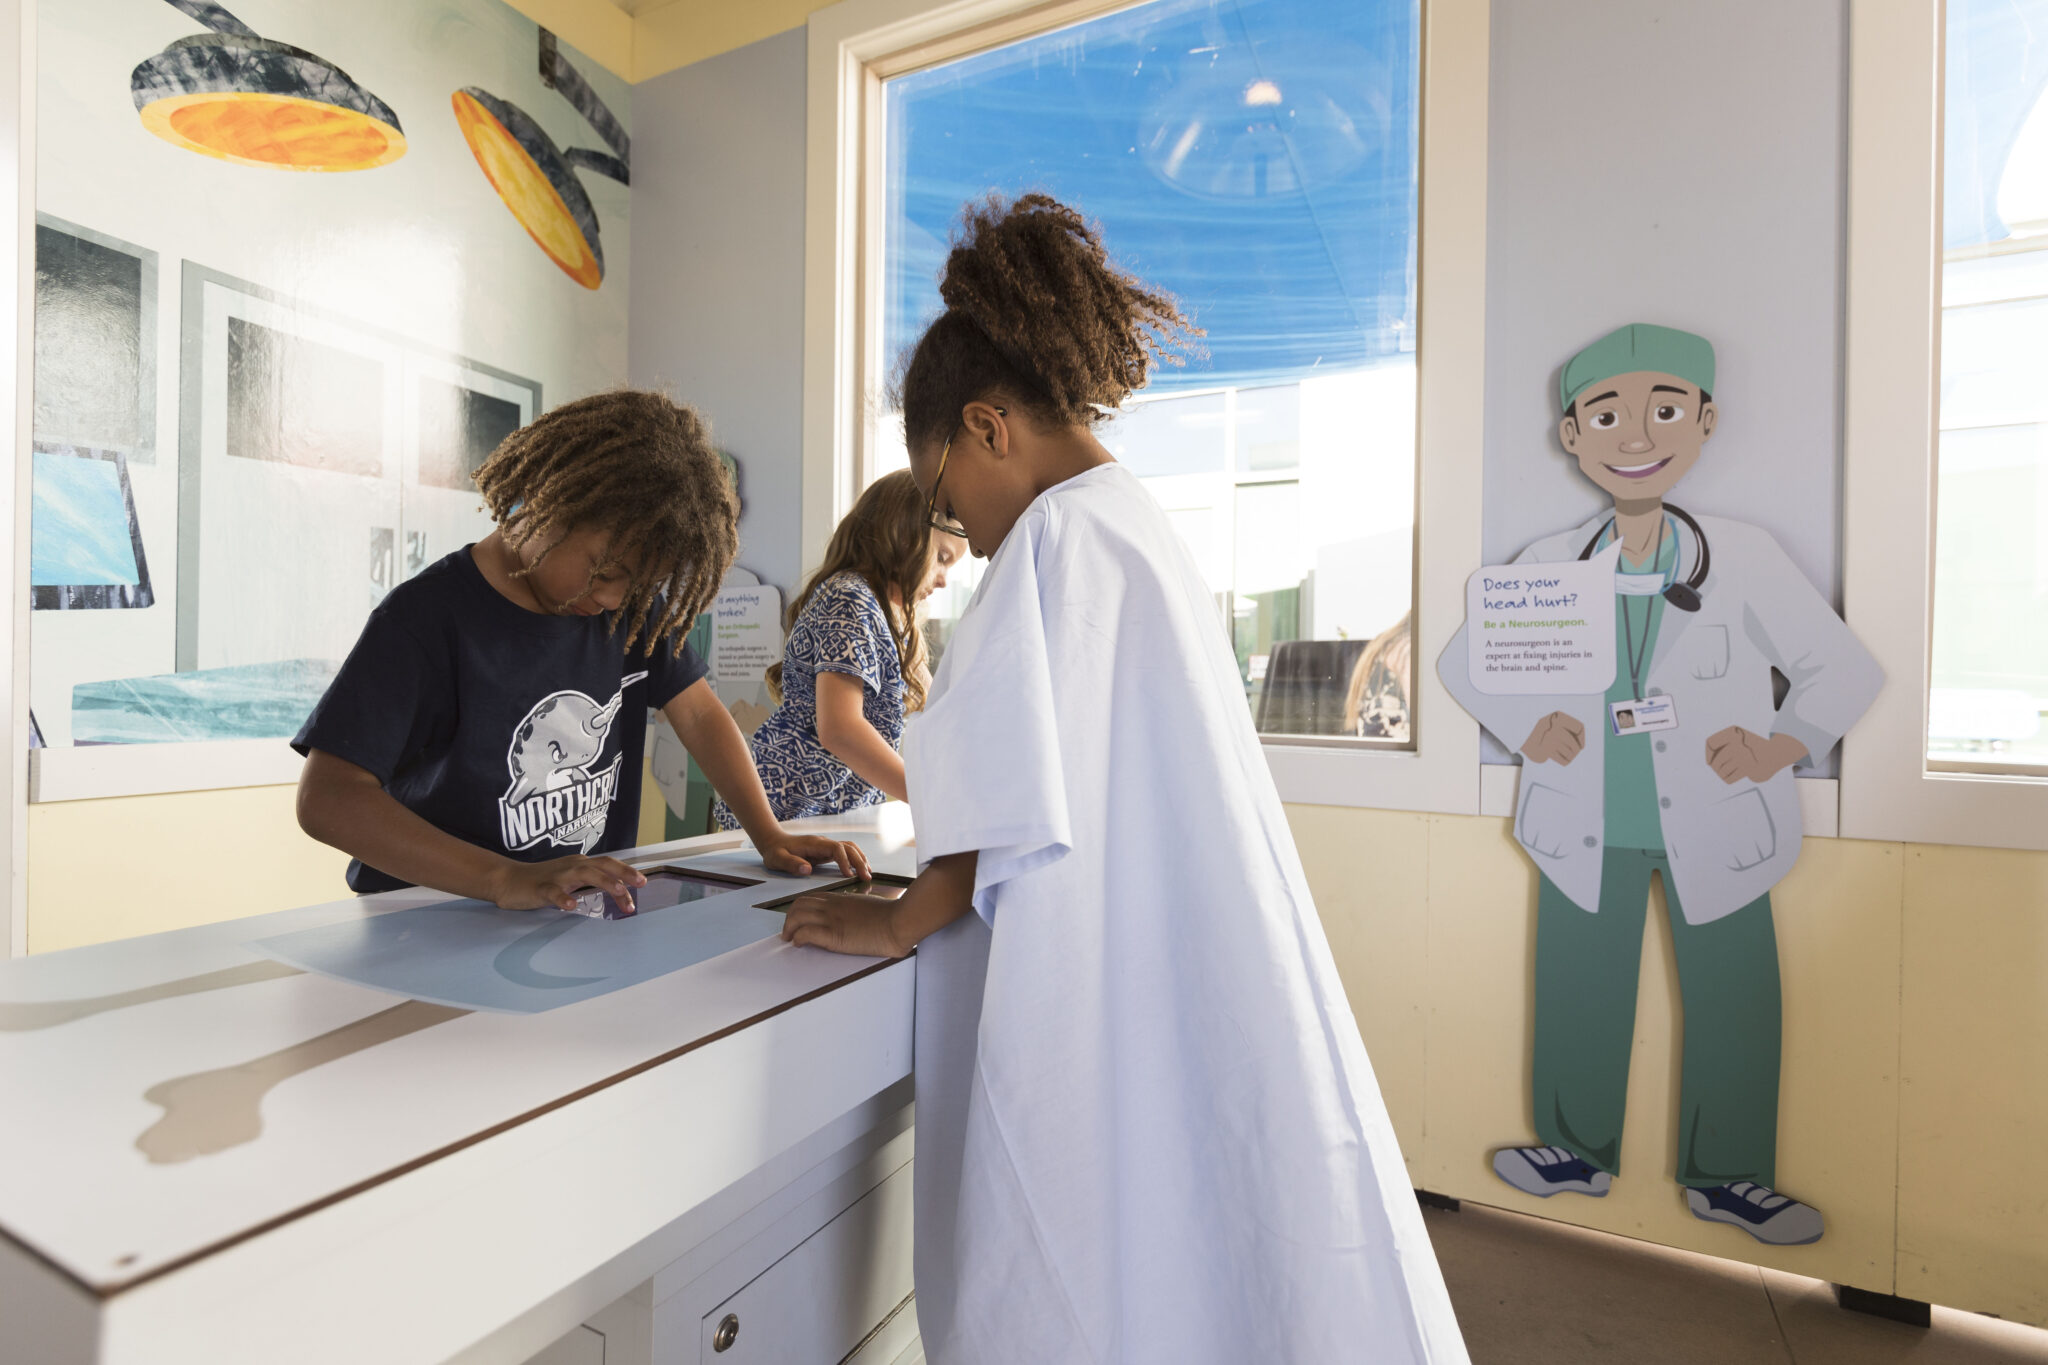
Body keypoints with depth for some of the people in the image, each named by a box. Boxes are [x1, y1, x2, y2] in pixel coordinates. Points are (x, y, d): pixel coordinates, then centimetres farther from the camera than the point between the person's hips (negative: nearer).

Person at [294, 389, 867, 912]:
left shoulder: (632, 599, 1)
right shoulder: (429, 617, -13)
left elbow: (699, 714, 4)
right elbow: (326, 799, -17)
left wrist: (770, 836, -8)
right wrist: (507, 880, -29)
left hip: (589, 913, 1)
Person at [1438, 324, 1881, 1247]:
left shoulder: (1744, 558, -5)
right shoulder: (1548, 563, -2)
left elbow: (1845, 669, 3)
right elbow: (1462, 662, 6)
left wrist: (1783, 744, -14)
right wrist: (1526, 727, -9)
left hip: (1714, 829, 0)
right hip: (1587, 831, 1)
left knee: (1735, 1000, 10)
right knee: (1577, 994, 10)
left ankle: (1724, 1175, 32)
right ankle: (1579, 1152, 31)